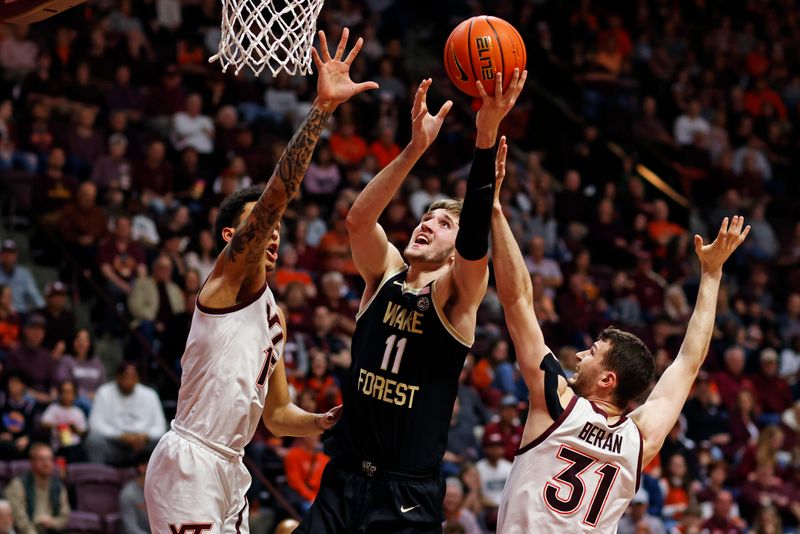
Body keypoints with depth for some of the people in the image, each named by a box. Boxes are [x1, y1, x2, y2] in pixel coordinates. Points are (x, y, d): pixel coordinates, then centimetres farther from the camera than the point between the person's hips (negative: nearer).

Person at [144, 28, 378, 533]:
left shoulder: (274, 316, 22)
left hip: (231, 471, 9)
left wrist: (325, 422, 8)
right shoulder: (230, 277, -3)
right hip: (190, 461, -9)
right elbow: (278, 193, -17)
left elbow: (276, 413, 28)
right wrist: (322, 108, -24)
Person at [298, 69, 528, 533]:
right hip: (344, 481, 3)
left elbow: (474, 241, -23)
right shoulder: (385, 275, 7)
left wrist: (487, 137, -34)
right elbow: (358, 220, -12)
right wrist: (416, 149, -26)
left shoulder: (457, 294, -2)